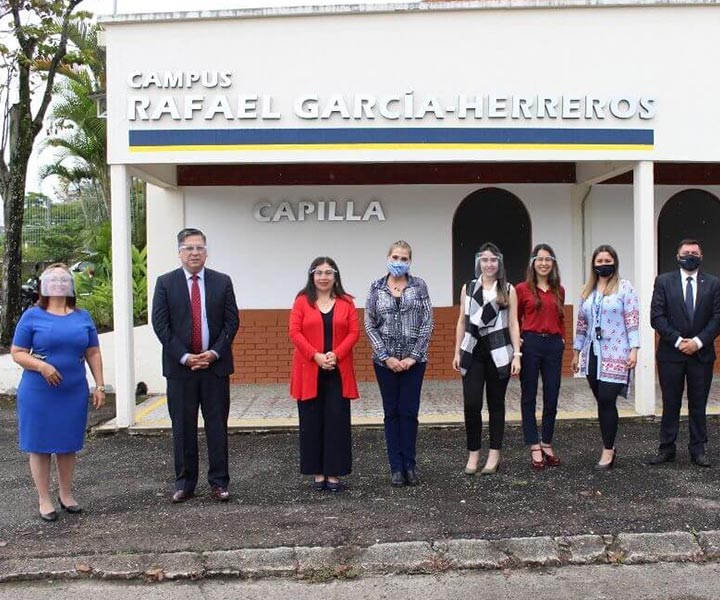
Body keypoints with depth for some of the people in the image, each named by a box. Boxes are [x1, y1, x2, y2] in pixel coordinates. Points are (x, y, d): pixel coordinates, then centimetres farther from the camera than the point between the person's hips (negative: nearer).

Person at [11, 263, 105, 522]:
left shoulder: (82, 317, 7)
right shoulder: (32, 316, -2)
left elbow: (93, 353, 9)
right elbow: (17, 353, -3)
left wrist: (100, 386, 4)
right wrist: (41, 366, -20)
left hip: (74, 392, 3)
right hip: (38, 393, -3)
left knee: (68, 444, 12)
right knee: (40, 445, 5)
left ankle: (66, 494, 27)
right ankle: (44, 500, 17)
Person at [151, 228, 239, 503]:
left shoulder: (222, 282, 5)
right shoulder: (165, 283, 2)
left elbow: (232, 321, 2)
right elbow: (160, 324, -3)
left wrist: (214, 352, -9)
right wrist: (184, 356, -11)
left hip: (216, 364, 1)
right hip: (180, 366, 0)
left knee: (217, 425, 5)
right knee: (182, 427, 7)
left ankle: (218, 482, 14)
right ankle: (184, 482, 17)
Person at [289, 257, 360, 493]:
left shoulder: (346, 302, 6)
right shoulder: (302, 301, 2)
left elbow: (354, 332, 1)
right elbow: (294, 332, -5)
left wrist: (336, 354, -13)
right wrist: (316, 356, -16)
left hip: (338, 371, 1)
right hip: (309, 371, -1)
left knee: (337, 421, 1)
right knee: (312, 421, 4)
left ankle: (334, 473, 10)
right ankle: (317, 472, 14)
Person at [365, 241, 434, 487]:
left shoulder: (419, 286, 0)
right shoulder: (376, 287, 2)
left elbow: (427, 323, -3)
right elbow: (369, 325, 0)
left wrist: (413, 356, -9)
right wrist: (386, 357, -8)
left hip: (413, 360, -1)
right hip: (385, 360, 1)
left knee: (409, 412, 3)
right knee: (391, 412, 7)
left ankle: (409, 466, 16)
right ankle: (396, 467, 15)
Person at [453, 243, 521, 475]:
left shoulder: (508, 290, 4)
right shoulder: (468, 288, 8)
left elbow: (513, 323, 2)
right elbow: (462, 321, 10)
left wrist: (517, 355, -5)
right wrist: (457, 352, 6)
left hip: (499, 352, -1)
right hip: (473, 352, 1)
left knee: (496, 404, 7)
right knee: (471, 404, -4)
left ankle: (494, 454, 17)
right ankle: (473, 453, 10)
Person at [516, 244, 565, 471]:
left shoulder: (559, 290, 11)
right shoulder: (522, 289, 0)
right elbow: (514, 319, 5)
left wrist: (562, 338, 9)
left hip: (554, 345, 3)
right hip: (530, 344, -3)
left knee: (552, 398, 6)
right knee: (529, 397, 3)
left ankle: (547, 444, 21)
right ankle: (535, 447, 11)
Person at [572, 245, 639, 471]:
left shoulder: (624, 287, -2)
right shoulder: (587, 291, 13)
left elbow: (633, 320, -6)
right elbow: (581, 324, 17)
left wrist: (634, 349, -13)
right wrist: (576, 352, 16)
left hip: (615, 355, -5)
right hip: (592, 355, 5)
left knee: (607, 401, -8)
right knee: (602, 402, 8)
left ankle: (608, 450, 3)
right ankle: (609, 447, 18)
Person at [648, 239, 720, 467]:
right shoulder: (664, 281, 2)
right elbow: (656, 317, -4)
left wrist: (698, 341, -12)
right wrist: (677, 341, -13)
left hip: (702, 353, 1)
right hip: (671, 353, -1)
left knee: (698, 405, 8)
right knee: (670, 404, 6)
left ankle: (698, 449, 18)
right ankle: (667, 448, 14)